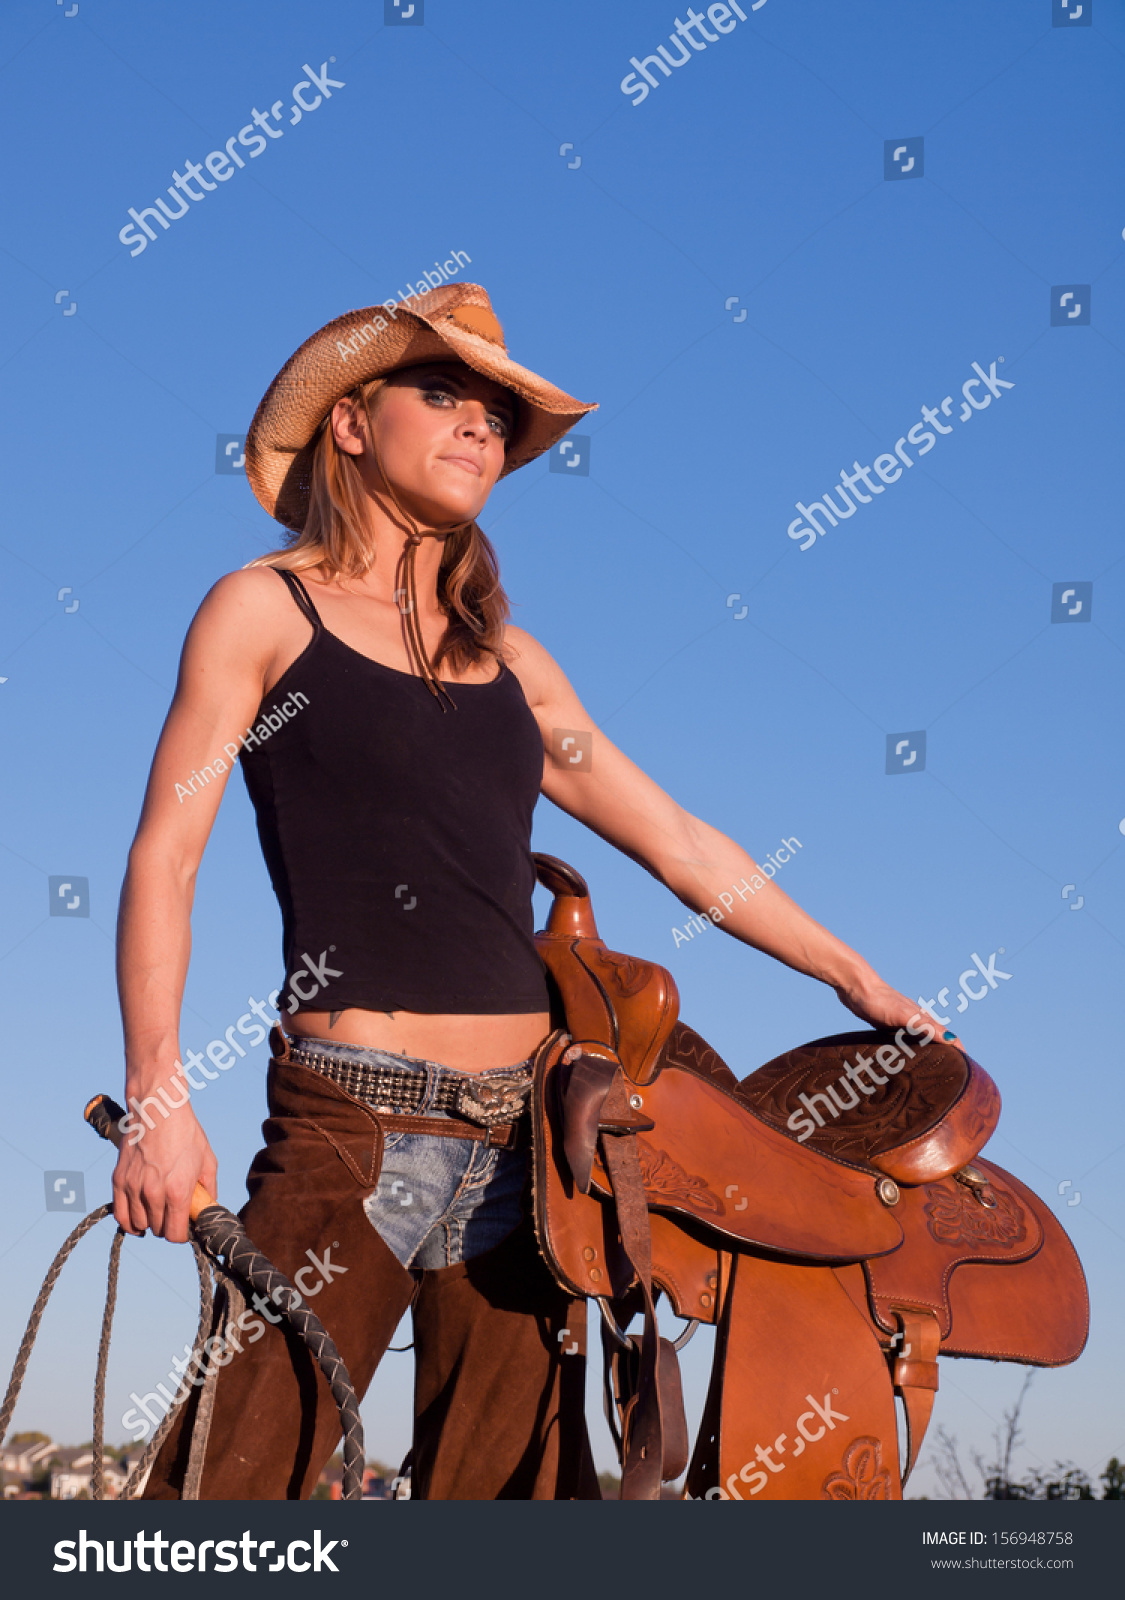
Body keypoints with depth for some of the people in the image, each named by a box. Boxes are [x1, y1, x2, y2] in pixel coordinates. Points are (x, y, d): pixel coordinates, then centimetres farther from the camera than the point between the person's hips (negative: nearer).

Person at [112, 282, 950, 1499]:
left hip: (521, 1138, 5)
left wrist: (858, 981, 23)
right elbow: (165, 856, -2)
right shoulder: (267, 609, 5)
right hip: (352, 1121, -5)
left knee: (514, 1489, 3)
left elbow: (681, 845, 23)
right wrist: (157, 1092, -13)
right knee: (237, 1484, -12)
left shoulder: (507, 660, 18)